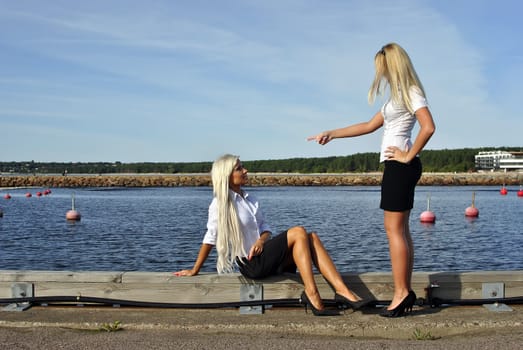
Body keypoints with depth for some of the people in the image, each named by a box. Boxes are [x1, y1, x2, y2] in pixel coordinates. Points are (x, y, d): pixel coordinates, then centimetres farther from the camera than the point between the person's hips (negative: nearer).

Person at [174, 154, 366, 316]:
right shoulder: (220, 204, -6)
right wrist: (194, 271, 0)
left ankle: (342, 290, -27)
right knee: (298, 232, -22)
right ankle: (311, 294, -27)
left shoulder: (250, 200, 16)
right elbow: (210, 238, -3)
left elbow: (265, 227, 14)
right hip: (250, 263, -7)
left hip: (262, 254, 7)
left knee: (312, 238, -15)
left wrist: (261, 240, -10)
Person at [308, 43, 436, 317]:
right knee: (400, 229, 7)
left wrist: (409, 156, -14)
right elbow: (369, 126, 25)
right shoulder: (398, 95, 22)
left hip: (400, 166, -10)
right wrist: (331, 134, 23)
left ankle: (401, 293, -9)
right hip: (396, 167, 10)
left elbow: (428, 127, -22)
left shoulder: (411, 92, -7)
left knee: (393, 228, -11)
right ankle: (406, 292, 10)